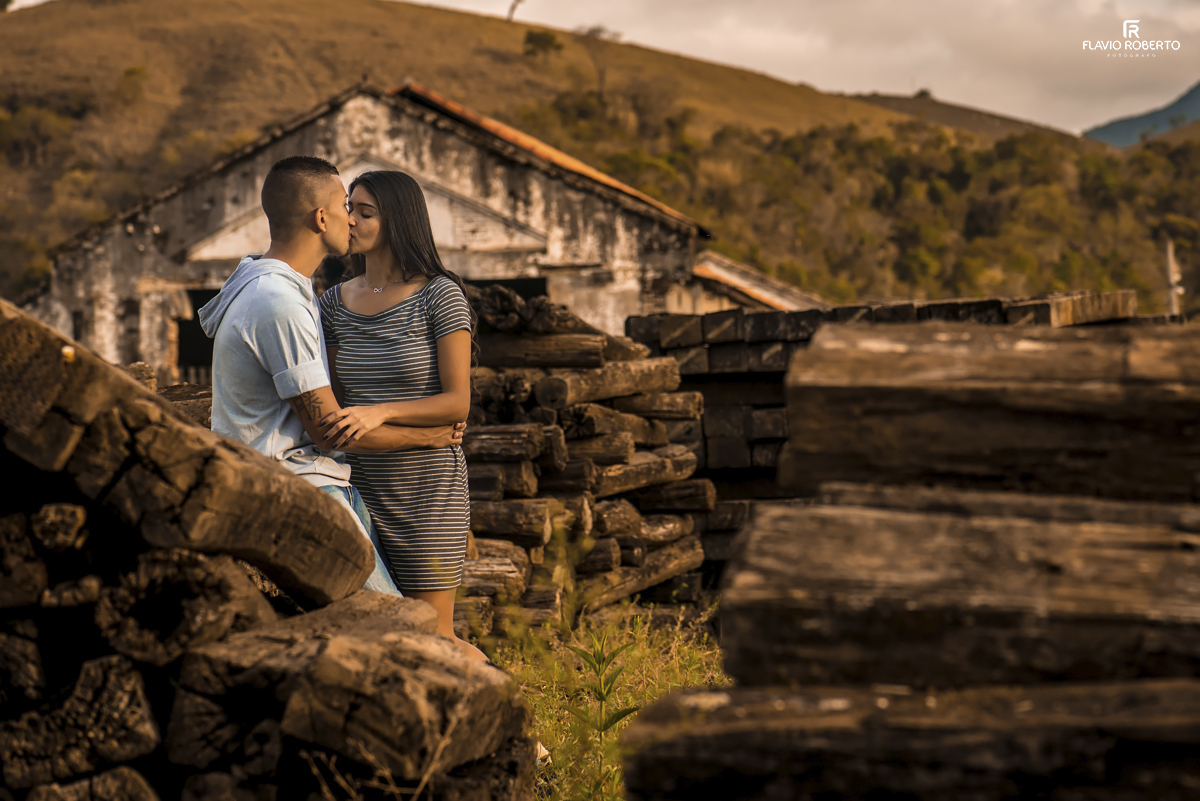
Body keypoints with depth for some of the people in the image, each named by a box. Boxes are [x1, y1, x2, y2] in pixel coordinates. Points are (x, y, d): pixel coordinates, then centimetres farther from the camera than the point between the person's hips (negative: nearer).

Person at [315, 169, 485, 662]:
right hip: (360, 486, 5)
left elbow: (457, 402, -12)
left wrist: (379, 413, -24)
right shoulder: (335, 303, 8)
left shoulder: (440, 297, -8)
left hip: (427, 487, -5)